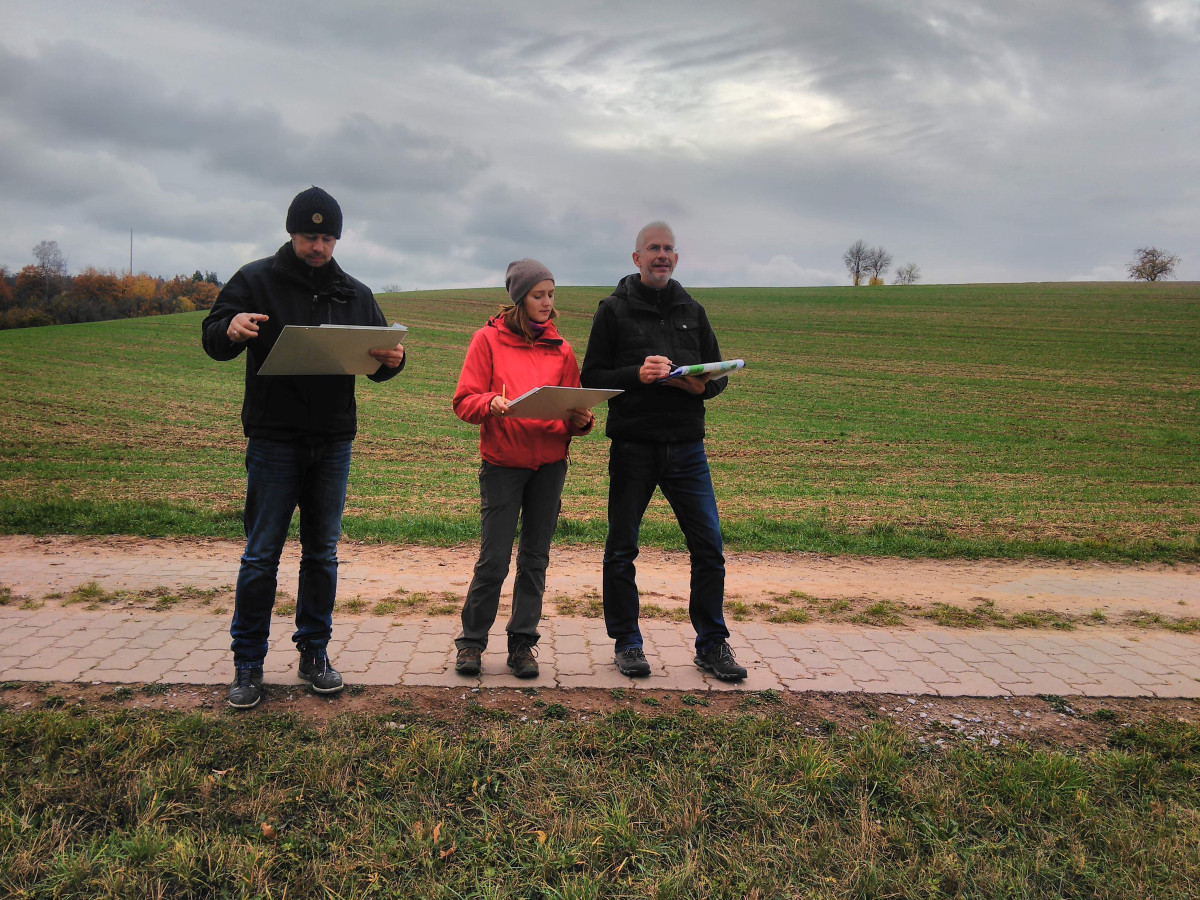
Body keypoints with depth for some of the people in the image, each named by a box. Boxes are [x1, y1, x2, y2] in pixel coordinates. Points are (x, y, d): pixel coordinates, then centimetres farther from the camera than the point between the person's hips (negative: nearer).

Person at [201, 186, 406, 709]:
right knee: (261, 555, 1)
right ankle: (248, 663, 12)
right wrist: (230, 330, -29)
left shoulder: (356, 294, 10)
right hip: (273, 440, -3)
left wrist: (393, 361, -13)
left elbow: (377, 363, 12)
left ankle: (314, 652, 23)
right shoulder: (257, 280, 0)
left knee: (322, 552, 10)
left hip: (333, 441, 3)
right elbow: (212, 341, -5)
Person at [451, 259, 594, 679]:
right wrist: (491, 404, -23)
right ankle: (472, 641, 14)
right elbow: (464, 401, -3)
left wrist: (580, 420, -10)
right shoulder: (489, 339, 1)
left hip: (549, 464, 3)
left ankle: (522, 643, 18)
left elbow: (572, 410, 12)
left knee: (535, 558, 7)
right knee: (494, 560, -4)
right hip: (502, 463, -3)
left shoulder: (559, 348, 10)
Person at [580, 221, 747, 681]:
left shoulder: (692, 311, 15)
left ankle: (712, 644, 16)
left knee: (709, 546, 2)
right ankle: (627, 643, 20)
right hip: (632, 447, -2)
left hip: (686, 446, 3)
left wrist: (702, 385, -6)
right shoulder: (614, 310, 4)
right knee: (622, 550, 5)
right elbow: (592, 377, 0)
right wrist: (637, 374, -17)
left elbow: (718, 375, 16)